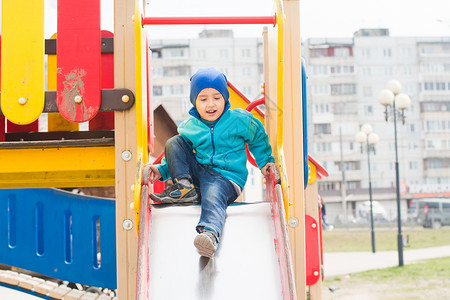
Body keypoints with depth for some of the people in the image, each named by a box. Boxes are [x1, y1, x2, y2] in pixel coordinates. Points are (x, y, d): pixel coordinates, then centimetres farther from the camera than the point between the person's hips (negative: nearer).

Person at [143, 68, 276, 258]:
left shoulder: (240, 120, 1)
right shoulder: (188, 127, 9)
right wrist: (161, 170, 4)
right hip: (198, 171, 5)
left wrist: (265, 162, 8)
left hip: (227, 178, -5)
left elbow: (258, 140, 17)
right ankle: (185, 188, -17)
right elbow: (178, 157, 20)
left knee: (212, 197, -40)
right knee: (173, 142, -4)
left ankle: (210, 232, -71)